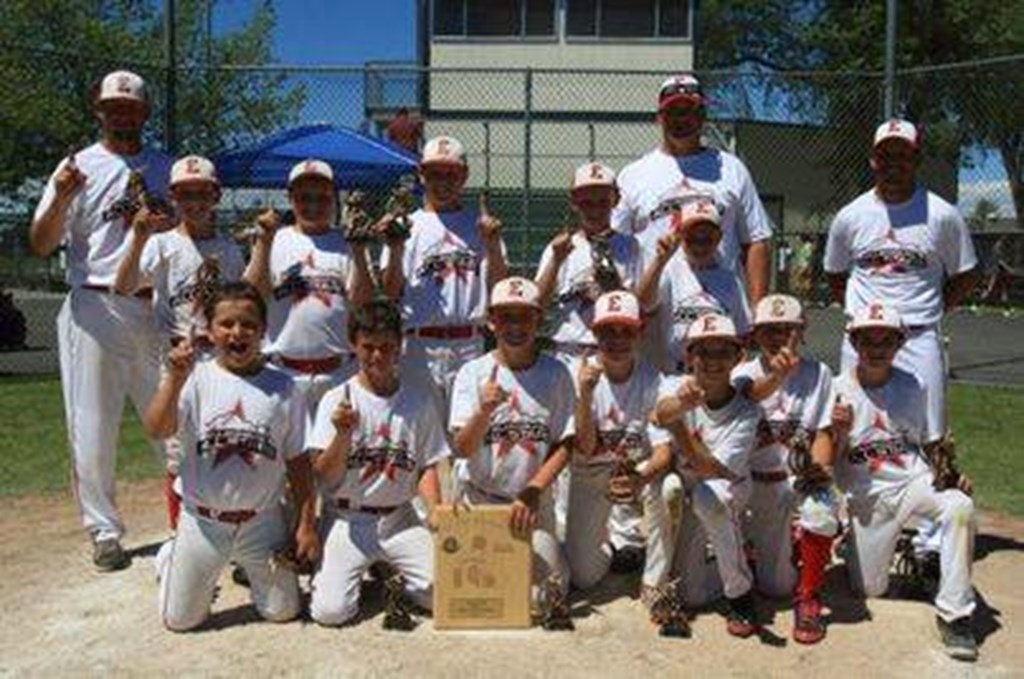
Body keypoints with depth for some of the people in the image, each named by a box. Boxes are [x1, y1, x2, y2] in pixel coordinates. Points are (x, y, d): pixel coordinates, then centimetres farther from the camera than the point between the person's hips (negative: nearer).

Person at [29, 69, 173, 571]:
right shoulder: (78, 167, 4)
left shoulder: (166, 169, 13)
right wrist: (61, 199, -21)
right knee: (93, 430, 2)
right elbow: (41, 245, -2)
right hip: (94, 309, -2)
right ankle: (104, 532, 16)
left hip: (155, 309, 2)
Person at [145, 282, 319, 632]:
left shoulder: (282, 387, -5)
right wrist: (174, 380, -36)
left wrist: (307, 523, -2)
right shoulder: (195, 378, -8)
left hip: (262, 520, 1)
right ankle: (170, 557, 40)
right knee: (180, 619, 10)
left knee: (283, 611, 10)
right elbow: (156, 430, -23)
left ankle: (251, 569, 40)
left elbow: (298, 461, -1)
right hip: (203, 521, -1)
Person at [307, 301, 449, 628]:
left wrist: (437, 510, -12)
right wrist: (344, 434, -25)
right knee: (329, 610, -16)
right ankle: (330, 574, 18)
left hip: (400, 518, 2)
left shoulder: (418, 404, 1)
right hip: (348, 519, -2)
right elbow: (324, 476, -8)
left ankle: (400, 579, 18)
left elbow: (427, 466, 5)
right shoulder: (337, 400, -6)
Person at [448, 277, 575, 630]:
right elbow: (462, 448, -13)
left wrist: (531, 493, -14)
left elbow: (563, 446, -2)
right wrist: (485, 410, -32)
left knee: (553, 583, -12)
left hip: (535, 499, 0)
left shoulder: (556, 374, -3)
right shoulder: (473, 373, -5)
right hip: (480, 497, 0)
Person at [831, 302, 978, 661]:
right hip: (867, 494, -1)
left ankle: (953, 613, -18)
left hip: (915, 481, 1)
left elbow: (930, 443, 10)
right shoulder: (837, 390, -8)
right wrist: (839, 433, -26)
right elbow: (827, 463, -6)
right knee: (870, 588, 2)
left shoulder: (913, 387, -1)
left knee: (960, 507, -32)